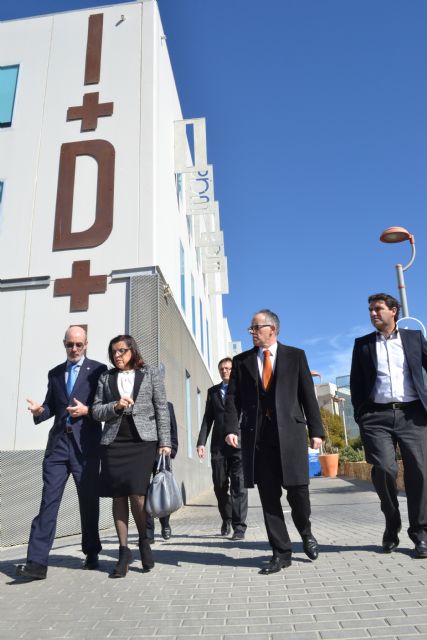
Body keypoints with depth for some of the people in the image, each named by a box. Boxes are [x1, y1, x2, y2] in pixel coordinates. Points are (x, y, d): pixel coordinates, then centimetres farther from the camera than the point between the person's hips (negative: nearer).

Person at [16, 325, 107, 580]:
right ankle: (37, 562, -1)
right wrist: (40, 410, -5)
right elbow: (51, 406, 16)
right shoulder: (55, 373, 16)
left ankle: (91, 555, 23)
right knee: (49, 499, -3)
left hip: (85, 444, -3)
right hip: (58, 442, 3)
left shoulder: (98, 369, 2)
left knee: (89, 501, 8)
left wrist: (87, 410, -16)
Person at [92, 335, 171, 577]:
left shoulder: (151, 373, 7)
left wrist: (165, 442, -3)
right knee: (118, 496, 1)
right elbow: (96, 410, 10)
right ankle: (124, 551, 12)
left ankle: (144, 541, 16)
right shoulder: (106, 377, 13)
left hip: (143, 441, -2)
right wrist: (115, 406, -10)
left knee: (137, 493, -10)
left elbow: (162, 409, 4)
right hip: (114, 442, 3)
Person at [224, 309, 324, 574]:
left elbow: (308, 394, 6)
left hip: (290, 431, -1)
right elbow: (233, 397, 5)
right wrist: (231, 428, -8)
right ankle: (281, 552, 18)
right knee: (268, 496, 4)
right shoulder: (242, 361, 12)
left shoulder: (295, 355, 8)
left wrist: (316, 429, 1)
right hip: (256, 435, 2)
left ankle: (306, 532, 31)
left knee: (297, 488, -1)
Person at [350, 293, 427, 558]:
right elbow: (356, 382, 11)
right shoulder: (362, 344, 12)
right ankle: (392, 524, 13)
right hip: (378, 416, 0)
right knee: (384, 469, -11)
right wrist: (360, 414, 3)